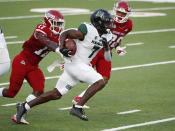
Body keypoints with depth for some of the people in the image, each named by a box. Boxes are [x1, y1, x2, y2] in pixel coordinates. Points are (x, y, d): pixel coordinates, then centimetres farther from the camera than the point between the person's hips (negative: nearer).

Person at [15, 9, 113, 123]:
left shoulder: (106, 36, 8)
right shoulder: (87, 31, -15)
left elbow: (108, 58, 11)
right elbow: (65, 34, -6)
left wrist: (106, 46, -7)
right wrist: (61, 48, -20)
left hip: (83, 66, 8)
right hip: (75, 63, -8)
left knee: (56, 94, 8)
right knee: (100, 82, -19)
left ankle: (24, 106, 13)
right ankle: (78, 108, -15)